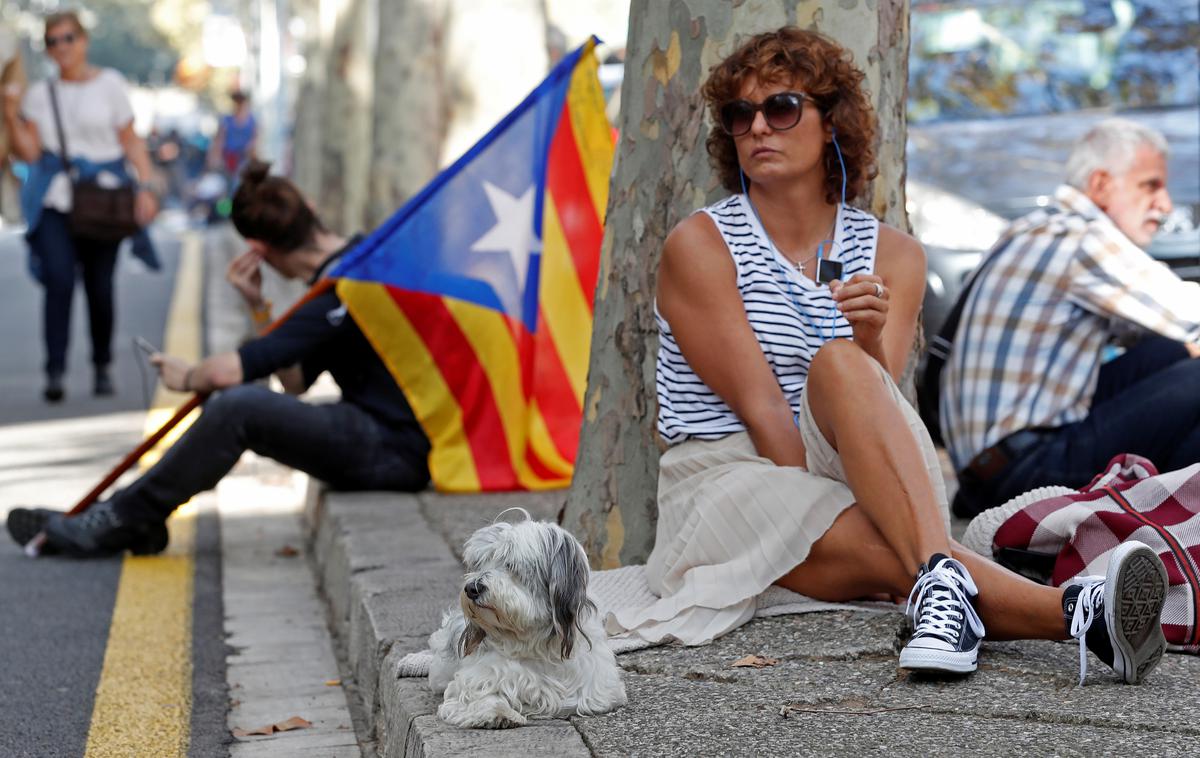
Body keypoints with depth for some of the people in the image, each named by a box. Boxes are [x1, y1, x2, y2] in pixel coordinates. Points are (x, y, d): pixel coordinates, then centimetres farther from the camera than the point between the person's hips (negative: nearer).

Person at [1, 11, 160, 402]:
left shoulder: (109, 84, 6)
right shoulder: (40, 94, 12)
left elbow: (131, 142, 6)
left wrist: (146, 186, -5)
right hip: (54, 198, 1)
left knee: (100, 285, 0)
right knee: (58, 279, -15)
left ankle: (102, 367, 18)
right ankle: (55, 372, -16)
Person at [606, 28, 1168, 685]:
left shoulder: (891, 254, 8)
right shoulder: (699, 245, -3)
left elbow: (878, 403, -4)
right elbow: (760, 408, -11)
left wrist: (870, 340, -25)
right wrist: (823, 513, -19)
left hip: (837, 471, 2)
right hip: (727, 479, -2)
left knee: (840, 365, -32)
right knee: (890, 551, -34)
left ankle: (939, 584, -52)